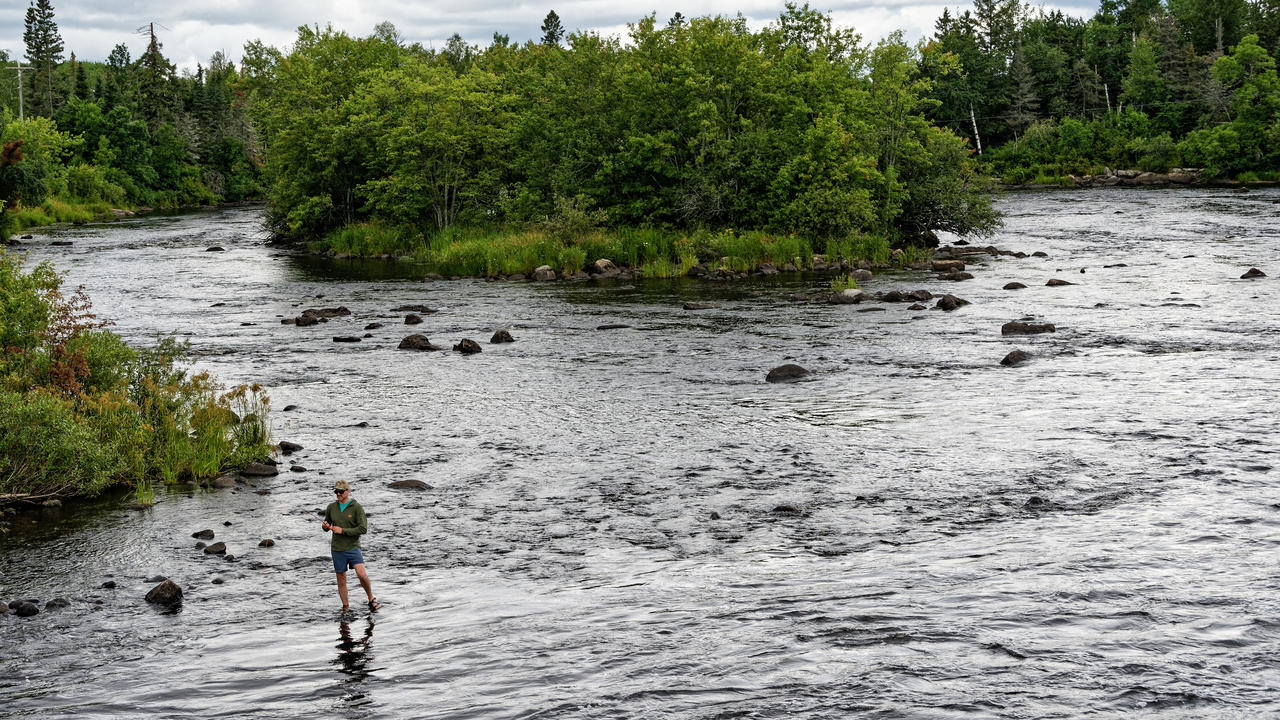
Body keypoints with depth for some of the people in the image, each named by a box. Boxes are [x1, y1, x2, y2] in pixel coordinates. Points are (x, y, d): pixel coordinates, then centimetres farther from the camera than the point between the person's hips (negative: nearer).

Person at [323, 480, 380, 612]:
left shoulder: (357, 508, -7)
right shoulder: (331, 507, 5)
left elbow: (363, 529, -13)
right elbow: (327, 525, 18)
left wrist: (342, 530, -17)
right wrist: (325, 526, -7)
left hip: (353, 547, -3)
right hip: (337, 549, 3)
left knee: (362, 574, -18)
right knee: (341, 580, 8)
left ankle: (371, 600, 2)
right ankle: (345, 607, 22)